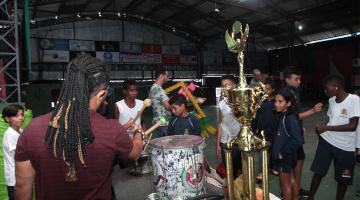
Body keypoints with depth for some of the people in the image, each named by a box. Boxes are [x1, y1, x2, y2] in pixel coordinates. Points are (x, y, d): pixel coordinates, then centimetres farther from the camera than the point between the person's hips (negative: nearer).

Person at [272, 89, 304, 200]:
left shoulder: (290, 118, -23)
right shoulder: (282, 116, 2)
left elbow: (298, 140, -29)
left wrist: (283, 153, -22)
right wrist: (277, 151, 4)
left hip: (285, 158, -8)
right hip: (287, 157, 8)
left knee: (285, 185, 9)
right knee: (291, 182, 22)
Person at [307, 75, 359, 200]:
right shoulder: (331, 100, 3)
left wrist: (326, 128, -20)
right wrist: (322, 129, -6)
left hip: (345, 147, -4)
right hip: (326, 141, 4)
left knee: (343, 179, 12)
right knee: (318, 172, 10)